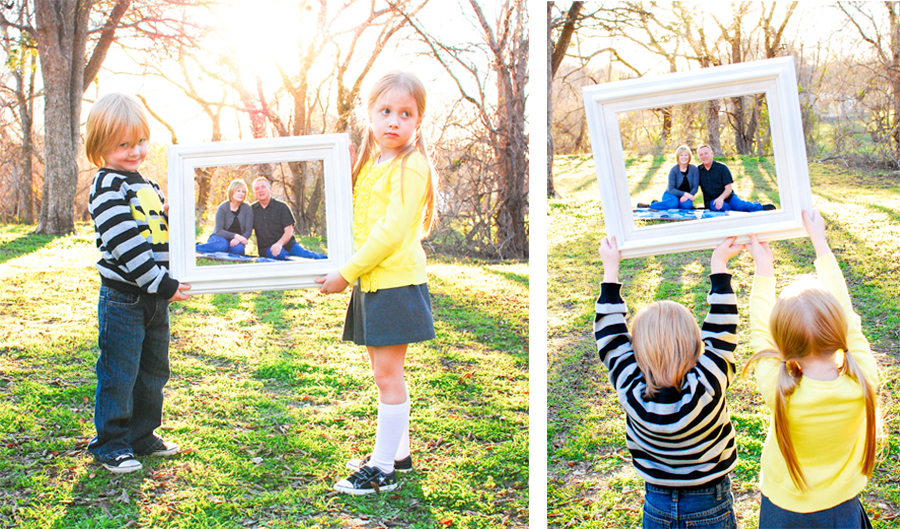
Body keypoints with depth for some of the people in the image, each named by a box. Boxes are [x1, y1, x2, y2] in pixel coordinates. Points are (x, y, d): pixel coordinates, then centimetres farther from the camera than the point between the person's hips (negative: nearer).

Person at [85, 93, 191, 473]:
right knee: (118, 374, 1)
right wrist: (162, 284, -23)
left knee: (153, 370, 16)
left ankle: (142, 436, 30)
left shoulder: (147, 186, 14)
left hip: (156, 299, 8)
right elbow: (125, 246, -22)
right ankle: (110, 444, 15)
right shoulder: (107, 188, -13)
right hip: (123, 297, -8)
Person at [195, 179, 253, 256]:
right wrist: (236, 236, -28)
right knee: (222, 244, -40)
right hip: (220, 238, -2)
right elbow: (218, 231, -14)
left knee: (239, 249, -36)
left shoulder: (247, 209, -2)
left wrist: (238, 239, -26)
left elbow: (248, 231, -5)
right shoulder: (223, 208, -8)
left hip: (235, 241, 2)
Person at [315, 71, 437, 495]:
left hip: (395, 282, -9)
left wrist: (347, 272, -16)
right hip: (371, 282, 9)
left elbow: (392, 231, -19)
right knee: (385, 372, 16)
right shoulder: (371, 163, 15)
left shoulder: (410, 168, -13)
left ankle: (383, 470, 5)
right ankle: (397, 453, 29)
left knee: (387, 374, -4)